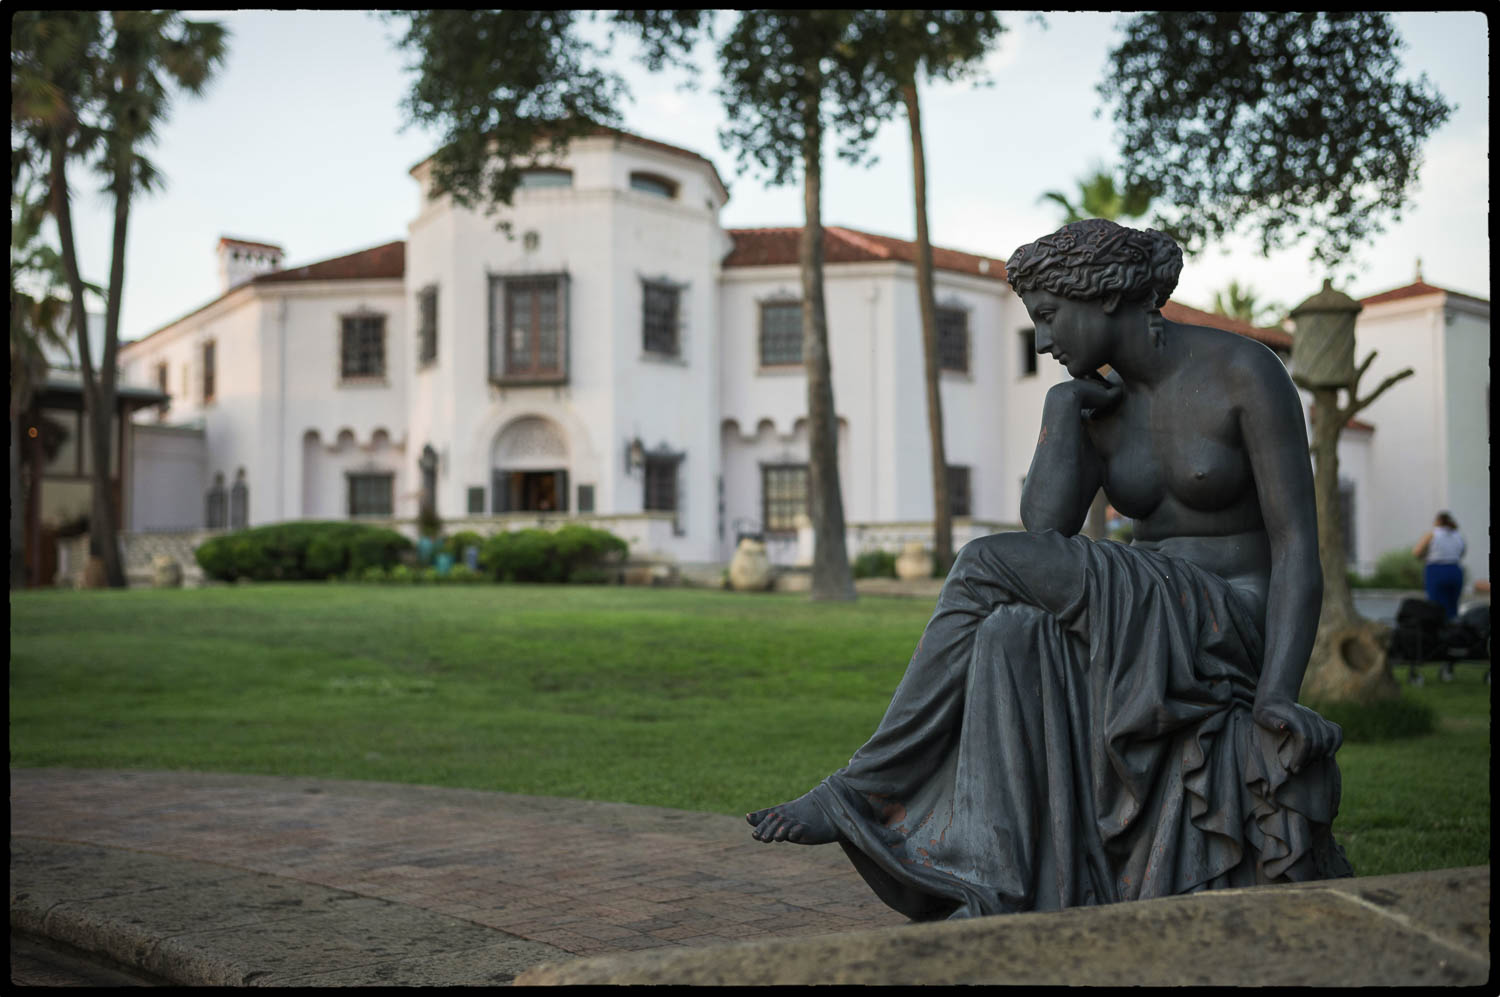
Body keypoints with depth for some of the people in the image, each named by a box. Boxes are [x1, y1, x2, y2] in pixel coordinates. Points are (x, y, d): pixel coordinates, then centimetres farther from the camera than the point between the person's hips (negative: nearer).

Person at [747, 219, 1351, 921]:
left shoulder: (1248, 372, -10)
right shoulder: (1101, 404, 9)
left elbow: (1298, 547, -15)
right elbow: (1045, 529, -5)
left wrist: (1277, 700, -25)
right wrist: (1062, 407, -7)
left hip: (1233, 628, -6)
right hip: (1139, 637, 6)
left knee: (986, 566, -23)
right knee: (1010, 634, -29)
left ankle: (864, 788, -17)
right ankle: (995, 890, -31)